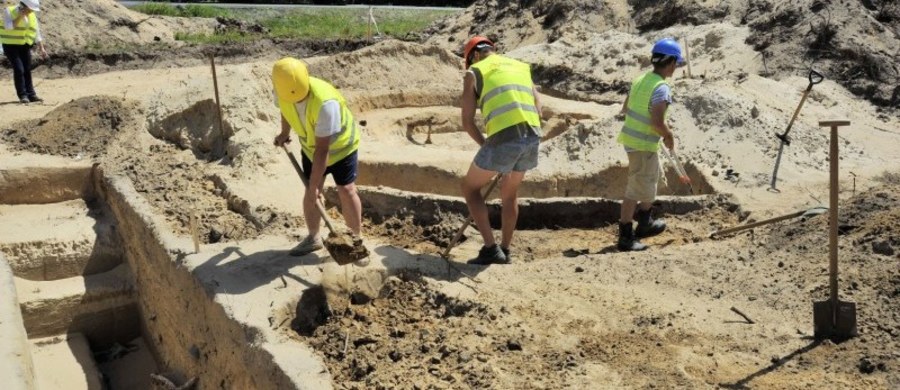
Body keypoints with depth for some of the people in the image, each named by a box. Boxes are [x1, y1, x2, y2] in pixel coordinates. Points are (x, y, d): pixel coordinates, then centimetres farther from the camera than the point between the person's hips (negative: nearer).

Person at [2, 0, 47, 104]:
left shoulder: (31, 15, 3)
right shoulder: (9, 11, -12)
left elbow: (36, 33, 7)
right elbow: (9, 27, -26)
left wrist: (41, 48, 1)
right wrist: (20, 16, -27)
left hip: (24, 46, 5)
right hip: (10, 45, -5)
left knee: (27, 70, 3)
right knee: (19, 69, -13)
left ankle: (31, 94, 7)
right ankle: (22, 95, -7)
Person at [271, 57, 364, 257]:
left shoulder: (326, 102, -42)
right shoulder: (283, 92, -23)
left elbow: (322, 149, -37)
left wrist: (314, 185, -33)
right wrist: (285, 133, 13)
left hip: (340, 145, -5)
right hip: (310, 146, 5)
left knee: (346, 190, -6)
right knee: (310, 193, 5)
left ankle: (357, 237, 10)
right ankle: (313, 238, 22)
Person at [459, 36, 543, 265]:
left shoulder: (474, 73, 11)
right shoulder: (521, 68, 27)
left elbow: (467, 121, 5)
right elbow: (538, 111, 20)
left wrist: (486, 147, 16)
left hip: (503, 138, -6)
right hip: (532, 137, 6)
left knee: (470, 188, 15)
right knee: (509, 193, 26)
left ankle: (490, 248, 8)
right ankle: (505, 250, 31)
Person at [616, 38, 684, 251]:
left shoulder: (641, 79, 5)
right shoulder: (662, 88, -20)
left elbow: (625, 109, 13)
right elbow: (657, 122, -26)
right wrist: (669, 137, -8)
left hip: (630, 136, 9)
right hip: (643, 144, -9)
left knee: (651, 179, 26)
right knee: (637, 189, 0)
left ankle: (645, 224, 40)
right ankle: (626, 237, 7)